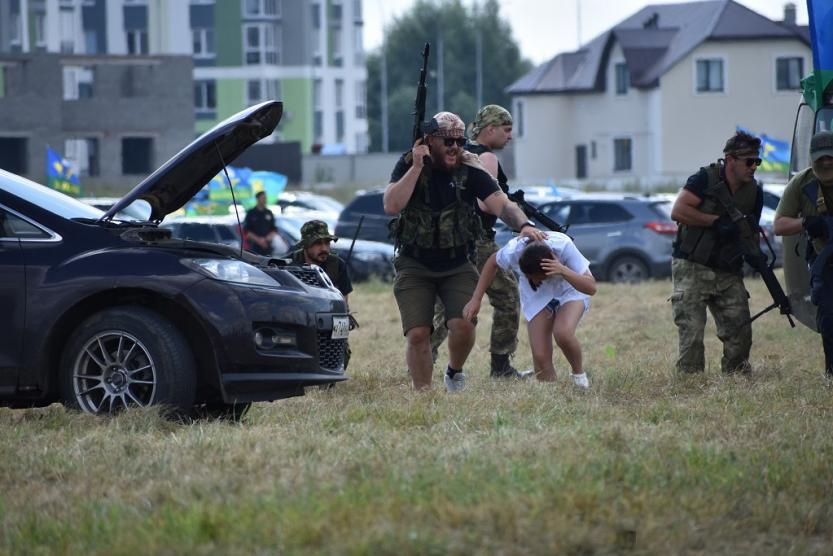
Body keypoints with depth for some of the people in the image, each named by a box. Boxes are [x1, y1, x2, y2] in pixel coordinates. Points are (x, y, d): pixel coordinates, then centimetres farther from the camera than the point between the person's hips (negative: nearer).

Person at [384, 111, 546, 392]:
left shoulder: (470, 170, -6)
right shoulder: (408, 165, -6)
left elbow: (502, 204, -16)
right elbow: (391, 205, -22)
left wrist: (523, 224, -37)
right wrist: (417, 166, -24)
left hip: (458, 266, 0)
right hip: (414, 266, 0)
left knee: (463, 326, -18)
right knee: (417, 333, -12)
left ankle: (454, 372, 14)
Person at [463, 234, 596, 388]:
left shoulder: (564, 247, -37)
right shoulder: (513, 251, -31)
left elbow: (591, 288, -36)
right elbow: (492, 262, -5)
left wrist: (563, 271, -51)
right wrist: (476, 299, -7)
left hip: (570, 290, -2)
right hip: (537, 297, 2)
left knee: (562, 333, -31)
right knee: (540, 357, -14)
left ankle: (579, 375, -4)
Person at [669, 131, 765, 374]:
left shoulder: (754, 193, 7)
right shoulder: (706, 179, -8)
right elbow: (678, 211, -17)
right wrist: (717, 222, -20)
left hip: (728, 273, 5)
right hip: (692, 269, -5)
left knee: (740, 333, 2)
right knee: (692, 335, -10)